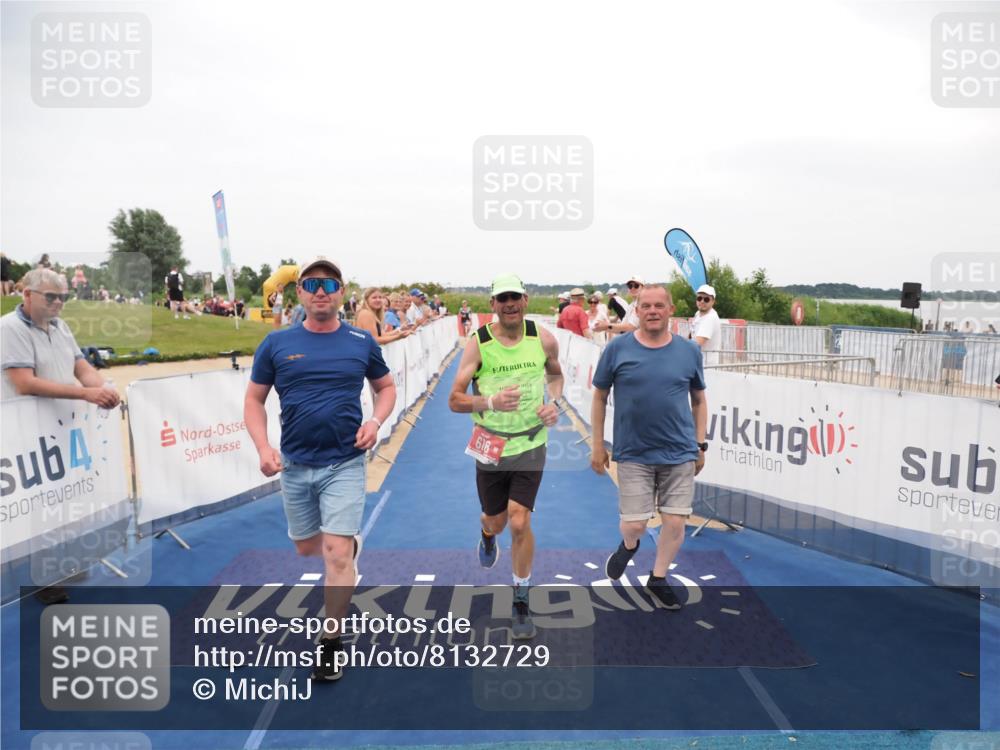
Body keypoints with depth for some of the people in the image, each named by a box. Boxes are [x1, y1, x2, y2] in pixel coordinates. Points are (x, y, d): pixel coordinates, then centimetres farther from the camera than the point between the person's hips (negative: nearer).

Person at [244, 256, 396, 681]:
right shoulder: (277, 343, -2)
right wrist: (263, 447, -10)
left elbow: (386, 387, 11)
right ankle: (351, 543, 52)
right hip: (294, 465, 3)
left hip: (344, 463, -2)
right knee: (306, 548, 18)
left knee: (335, 554, -8)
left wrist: (375, 421, -9)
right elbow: (254, 400, 4)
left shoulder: (361, 342, -1)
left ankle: (330, 645, 8)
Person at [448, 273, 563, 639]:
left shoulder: (543, 339, -5)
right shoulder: (477, 343, -12)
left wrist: (554, 402, -4)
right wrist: (490, 401, -31)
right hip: (490, 445, 0)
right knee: (496, 522, 14)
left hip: (530, 444, 0)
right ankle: (487, 534, 56)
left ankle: (521, 602, 13)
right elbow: (455, 400, -13)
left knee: (520, 523, -8)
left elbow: (555, 375, 16)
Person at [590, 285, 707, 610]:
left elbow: (699, 400, 11)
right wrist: (597, 445, 2)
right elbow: (599, 397, 3)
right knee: (633, 525, -1)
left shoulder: (689, 351, 1)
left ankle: (658, 578, 30)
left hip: (680, 453, 2)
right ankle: (628, 546, 37)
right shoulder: (617, 348, -4)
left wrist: (701, 445, 8)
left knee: (675, 522, 4)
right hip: (634, 453, -2)